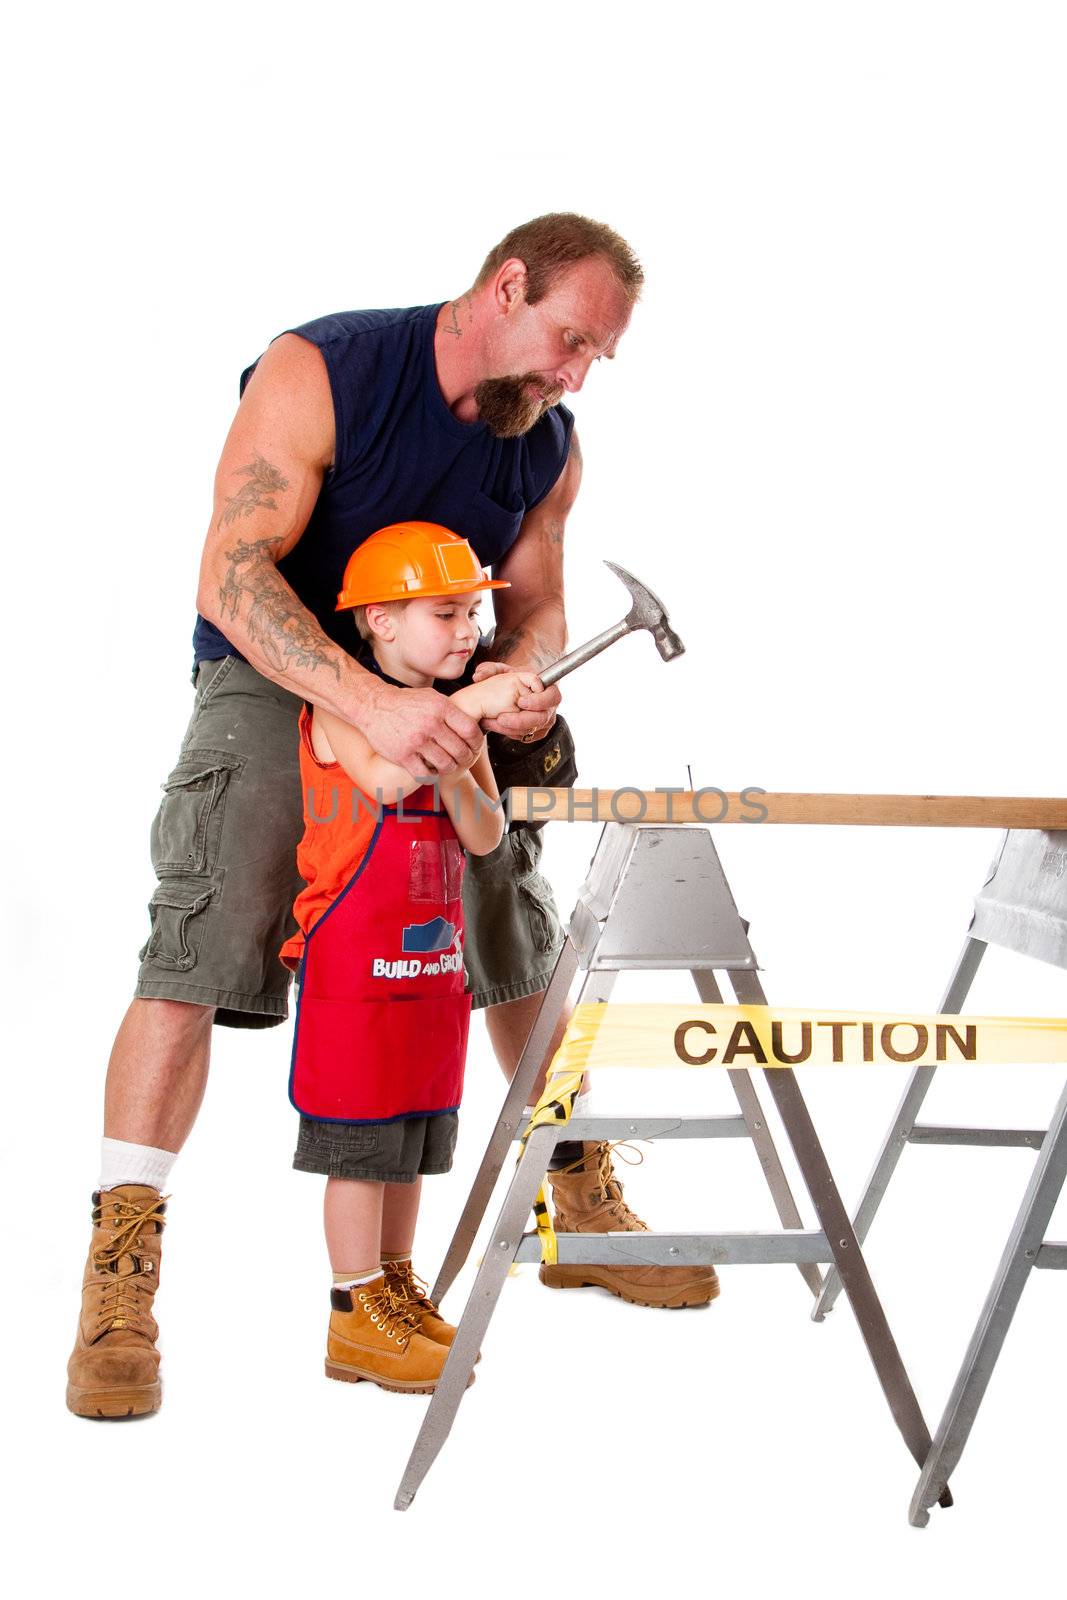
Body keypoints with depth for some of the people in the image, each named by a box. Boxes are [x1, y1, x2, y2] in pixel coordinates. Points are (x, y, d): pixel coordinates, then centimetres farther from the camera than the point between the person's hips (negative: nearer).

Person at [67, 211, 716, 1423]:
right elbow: (232, 574, -29)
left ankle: (582, 1208, 29)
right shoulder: (318, 372, -22)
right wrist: (370, 702, -41)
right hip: (272, 680, -6)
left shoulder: (551, 448, -3)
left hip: (435, 701, 6)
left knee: (524, 946, 9)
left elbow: (532, 604, 8)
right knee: (200, 947, -20)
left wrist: (524, 676, -18)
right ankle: (118, 1277, -15)